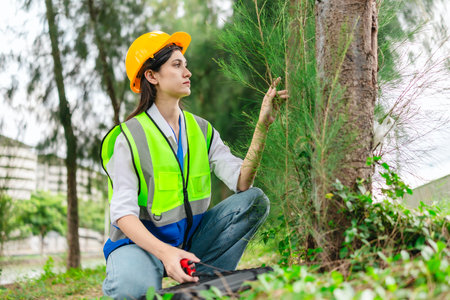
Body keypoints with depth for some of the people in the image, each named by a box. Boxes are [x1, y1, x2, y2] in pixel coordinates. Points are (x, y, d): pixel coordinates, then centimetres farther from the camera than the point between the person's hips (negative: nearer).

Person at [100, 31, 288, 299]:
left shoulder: (202, 131, 4)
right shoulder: (130, 138, -12)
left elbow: (242, 182, -9)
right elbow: (123, 213, -19)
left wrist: (262, 126, -20)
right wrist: (164, 252, -36)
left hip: (190, 238, 6)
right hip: (141, 240, -6)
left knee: (255, 200, -13)